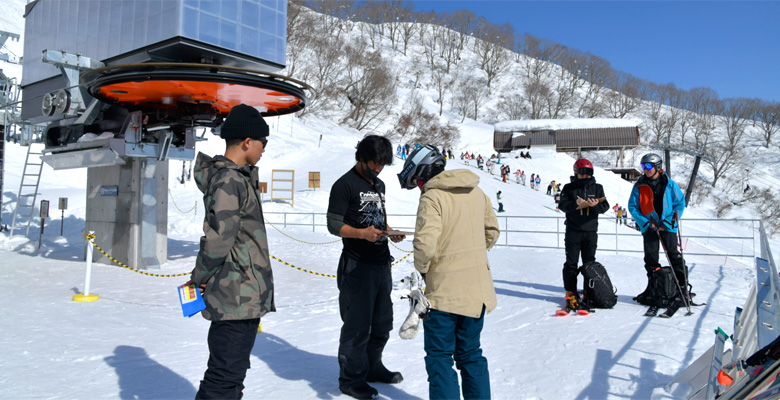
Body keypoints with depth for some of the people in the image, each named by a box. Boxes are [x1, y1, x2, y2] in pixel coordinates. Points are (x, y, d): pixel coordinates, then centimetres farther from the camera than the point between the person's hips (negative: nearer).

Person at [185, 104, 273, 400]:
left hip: (244, 297, 10)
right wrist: (200, 277, -10)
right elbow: (218, 238, -22)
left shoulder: (238, 177, 12)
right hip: (238, 298, -10)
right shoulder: (229, 181, -18)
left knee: (231, 371, 22)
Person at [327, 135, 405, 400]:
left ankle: (372, 368, 37)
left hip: (382, 263, 8)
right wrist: (362, 233, -28)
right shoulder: (345, 185, -10)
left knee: (382, 322, 18)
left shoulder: (379, 184, 15)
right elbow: (333, 224, -13)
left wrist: (390, 232, 3)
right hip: (357, 266, -8)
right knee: (357, 325, 1)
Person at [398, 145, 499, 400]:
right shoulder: (477, 192, 7)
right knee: (471, 354, 20)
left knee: (440, 357, 6)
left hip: (445, 291, -7)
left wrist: (421, 270, -4)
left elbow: (425, 244, -22)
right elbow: (492, 232, 15)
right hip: (478, 290, 7)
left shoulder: (432, 198, -15)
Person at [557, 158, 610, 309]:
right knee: (571, 262, 0)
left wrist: (595, 205, -19)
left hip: (590, 231, 2)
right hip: (573, 231, -2)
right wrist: (576, 204, -22)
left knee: (589, 262, 6)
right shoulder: (569, 188, 4)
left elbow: (605, 206, 2)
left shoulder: (597, 188, 9)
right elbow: (562, 205, -5)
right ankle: (571, 292, 6)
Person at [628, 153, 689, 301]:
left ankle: (682, 286, 4)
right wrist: (645, 223, -9)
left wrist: (668, 222, -10)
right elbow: (633, 207, 4)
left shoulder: (669, 184, 1)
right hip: (649, 227, 2)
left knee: (674, 255, -3)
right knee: (650, 257, 5)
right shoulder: (639, 186, 4)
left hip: (667, 226, -2)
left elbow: (680, 203, 1)